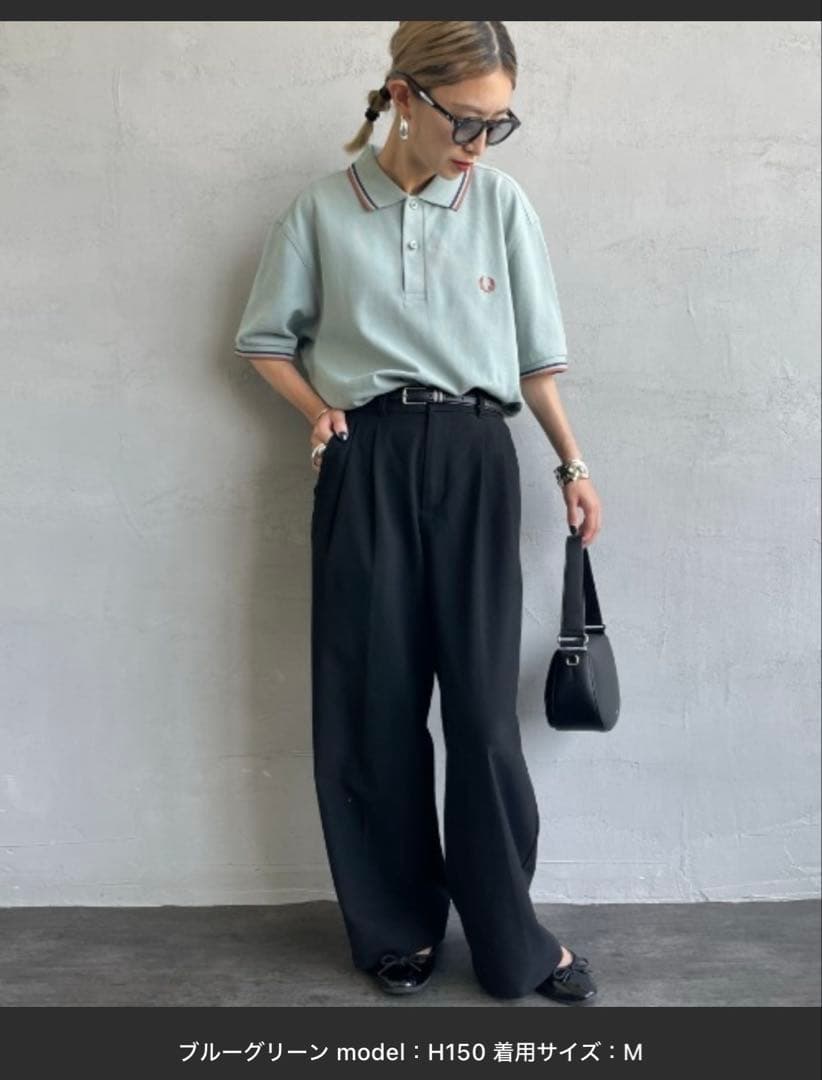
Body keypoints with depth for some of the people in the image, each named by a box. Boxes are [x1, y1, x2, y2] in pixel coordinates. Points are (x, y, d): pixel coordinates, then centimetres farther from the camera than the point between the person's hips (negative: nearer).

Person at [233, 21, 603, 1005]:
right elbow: (266, 340, 12)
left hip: (474, 462, 0)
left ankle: (511, 940, 16)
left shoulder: (501, 202, 4)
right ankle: (398, 926, 23)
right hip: (368, 467, 0)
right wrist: (321, 413, -3)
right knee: (374, 702, 4)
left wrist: (571, 463, 10)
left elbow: (535, 352, 10)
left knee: (483, 703, -2)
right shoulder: (323, 208, 2)